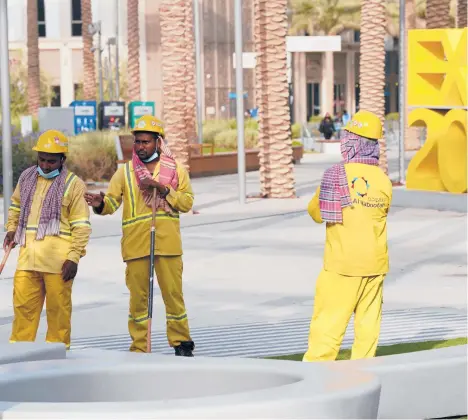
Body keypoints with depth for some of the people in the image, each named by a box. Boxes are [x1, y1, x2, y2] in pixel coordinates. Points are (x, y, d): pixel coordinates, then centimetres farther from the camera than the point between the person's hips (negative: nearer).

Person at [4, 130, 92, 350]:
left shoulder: (73, 185, -3)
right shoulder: (27, 178, 12)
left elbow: (81, 226, -5)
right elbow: (16, 205, 29)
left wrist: (74, 257, -11)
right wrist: (11, 229, 12)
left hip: (58, 259, -4)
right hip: (28, 256, 4)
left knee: (58, 307, 2)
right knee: (23, 304, 5)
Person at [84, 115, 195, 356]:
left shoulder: (176, 170, 8)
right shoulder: (125, 172, 9)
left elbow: (187, 202, 1)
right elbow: (112, 201, 1)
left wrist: (162, 189, -12)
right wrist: (100, 204, -22)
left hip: (167, 243, -1)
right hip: (136, 244, 1)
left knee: (173, 293, 2)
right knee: (138, 295, 4)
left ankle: (181, 342, 14)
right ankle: (139, 347, 11)